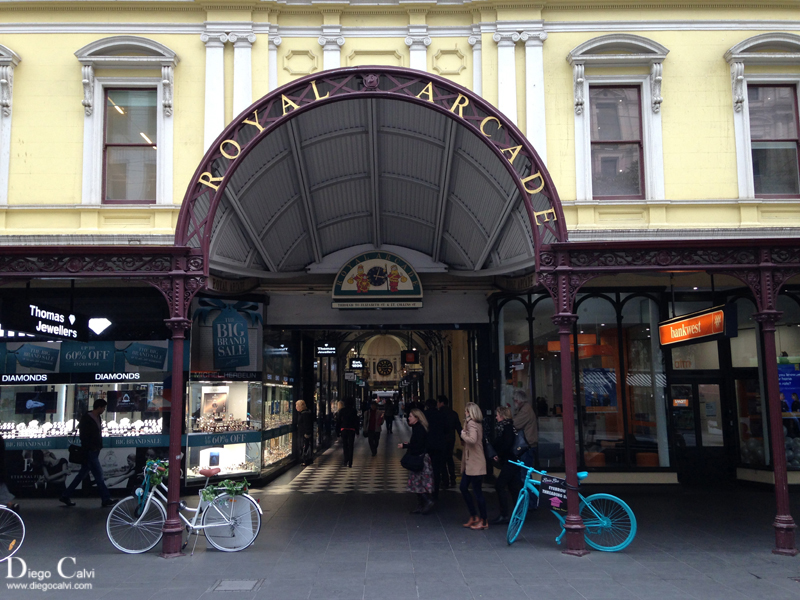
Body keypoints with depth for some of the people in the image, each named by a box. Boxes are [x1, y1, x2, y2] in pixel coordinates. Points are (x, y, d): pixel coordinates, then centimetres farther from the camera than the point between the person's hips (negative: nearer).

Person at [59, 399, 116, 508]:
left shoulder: (97, 418, 11)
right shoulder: (86, 419, -15)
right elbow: (84, 438, -17)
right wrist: (86, 455, -19)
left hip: (94, 452, 9)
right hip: (89, 452, -9)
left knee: (82, 474, 13)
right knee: (99, 475, -5)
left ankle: (65, 496, 20)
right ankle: (106, 499, 0)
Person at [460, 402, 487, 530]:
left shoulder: (472, 424, -15)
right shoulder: (476, 423, 13)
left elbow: (472, 439, -32)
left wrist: (463, 434, -16)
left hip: (475, 464, -10)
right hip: (470, 463, 10)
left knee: (477, 491, -2)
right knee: (463, 487, 14)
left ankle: (484, 521, 6)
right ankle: (473, 516, 22)